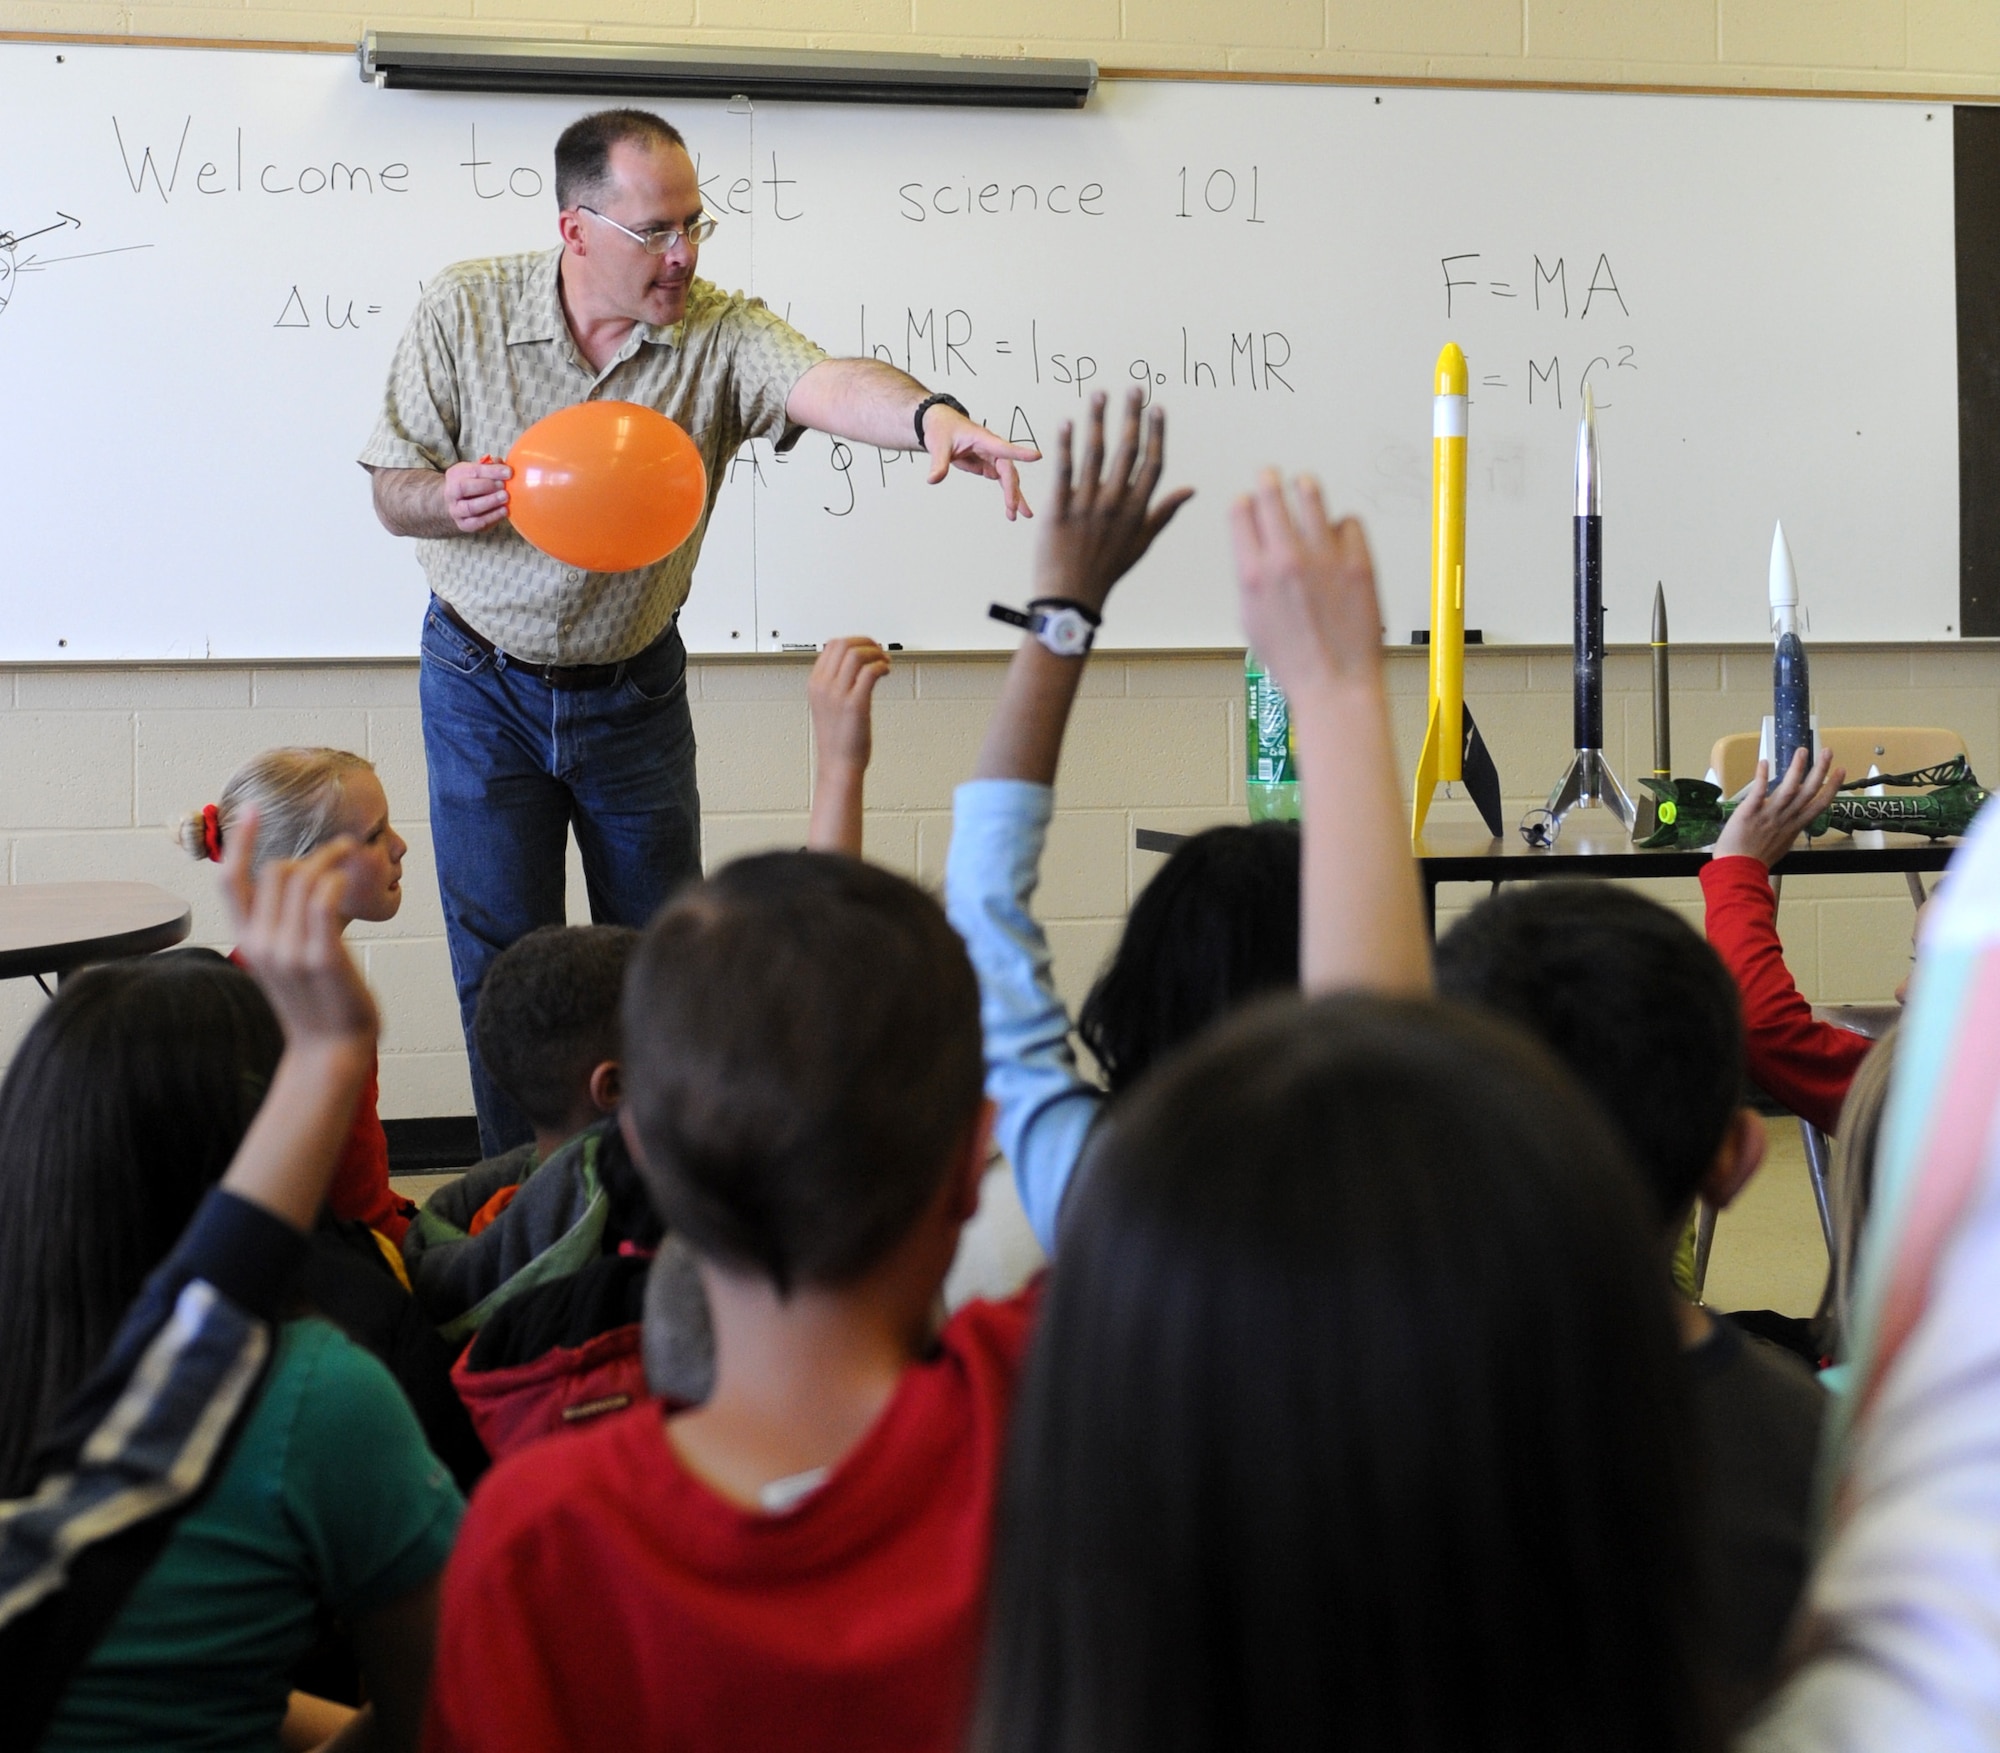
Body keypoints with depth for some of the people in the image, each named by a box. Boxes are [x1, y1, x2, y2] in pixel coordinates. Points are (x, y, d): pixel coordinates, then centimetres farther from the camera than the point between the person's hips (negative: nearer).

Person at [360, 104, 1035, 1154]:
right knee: (502, 963, 3)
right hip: (483, 683, -1)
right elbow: (391, 491, -5)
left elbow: (827, 384, -34)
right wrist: (449, 498, -29)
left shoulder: (721, 333, -13)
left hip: (633, 688, 1)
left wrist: (930, 415, -57)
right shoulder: (463, 309, -11)